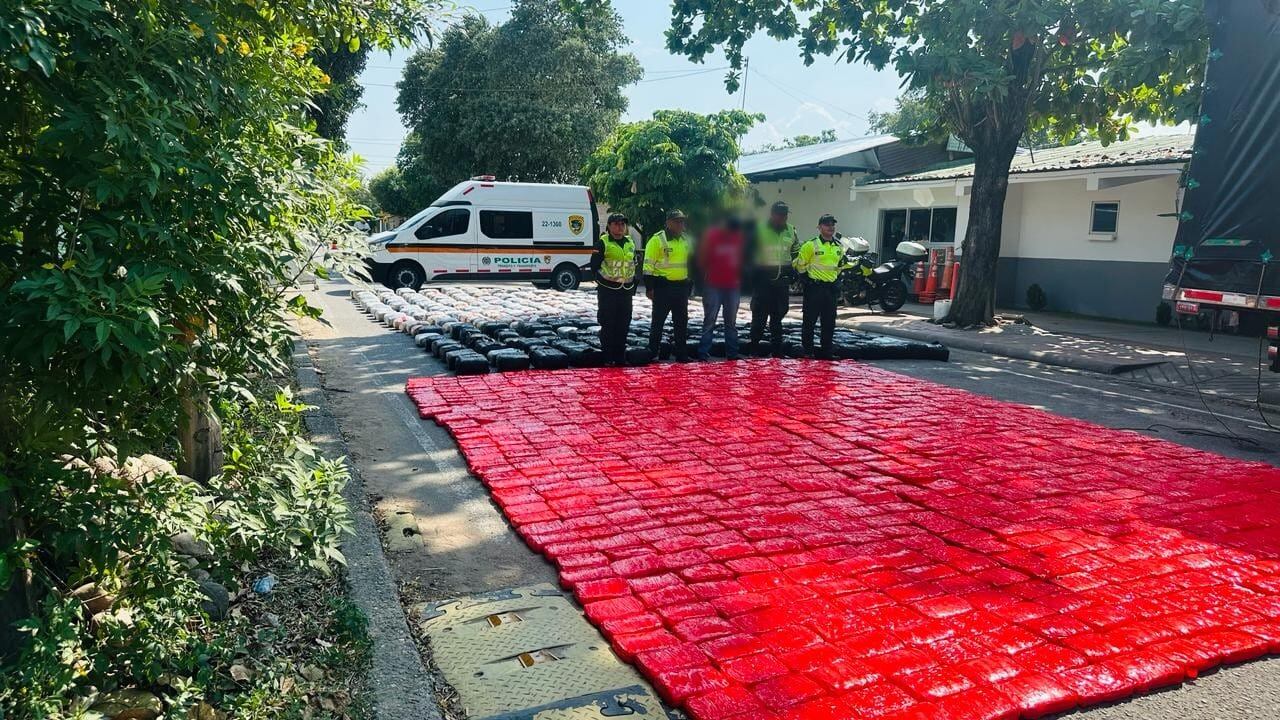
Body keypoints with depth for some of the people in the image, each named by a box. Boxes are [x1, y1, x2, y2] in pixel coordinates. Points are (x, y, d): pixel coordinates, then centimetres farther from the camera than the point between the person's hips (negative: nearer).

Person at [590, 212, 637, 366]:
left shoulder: (631, 243, 12)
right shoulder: (602, 243, -6)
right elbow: (594, 266, -5)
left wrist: (633, 284, 12)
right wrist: (602, 281, -7)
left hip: (626, 290, 5)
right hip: (607, 291, -5)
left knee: (623, 325, 9)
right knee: (608, 325, -2)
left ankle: (621, 357, 17)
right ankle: (608, 358, 5)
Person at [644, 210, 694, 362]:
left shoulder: (685, 240, 13)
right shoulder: (657, 240, -8)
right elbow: (648, 265, -11)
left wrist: (689, 285, 21)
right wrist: (649, 287, -15)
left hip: (681, 287, 7)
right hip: (663, 287, -6)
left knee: (681, 322, 11)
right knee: (658, 321, -1)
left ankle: (682, 353, 20)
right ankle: (652, 352, 8)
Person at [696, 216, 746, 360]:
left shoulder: (738, 236, 6)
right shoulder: (711, 236, -7)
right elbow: (702, 259, -2)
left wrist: (738, 276, 9)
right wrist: (707, 274, 1)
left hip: (733, 286, 4)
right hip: (713, 286, -4)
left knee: (731, 321, 8)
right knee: (709, 321, -5)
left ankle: (732, 353, 13)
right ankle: (703, 353, -4)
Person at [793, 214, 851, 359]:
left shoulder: (839, 246, 11)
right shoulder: (811, 245, -9)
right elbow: (800, 264, -4)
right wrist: (806, 275, 0)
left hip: (832, 288, 6)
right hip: (814, 287, -6)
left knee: (829, 322, 10)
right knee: (809, 320, 0)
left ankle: (827, 351, 19)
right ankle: (808, 351, 8)